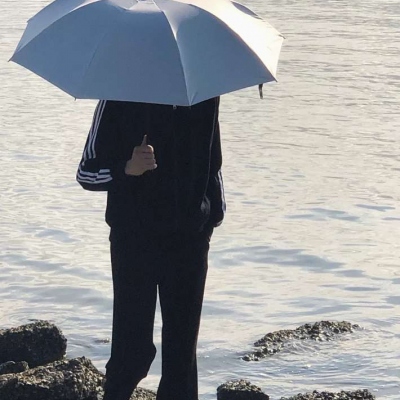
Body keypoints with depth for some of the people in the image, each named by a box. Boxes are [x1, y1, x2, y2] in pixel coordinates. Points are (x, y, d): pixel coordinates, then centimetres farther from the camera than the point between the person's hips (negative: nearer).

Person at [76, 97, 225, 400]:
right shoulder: (121, 99, -9)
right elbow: (87, 172, -7)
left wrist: (215, 211, 12)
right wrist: (127, 168, -26)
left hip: (190, 238, 4)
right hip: (135, 237, -4)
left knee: (182, 346, 7)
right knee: (133, 346, -6)